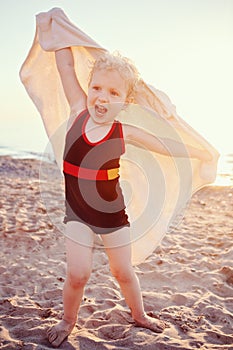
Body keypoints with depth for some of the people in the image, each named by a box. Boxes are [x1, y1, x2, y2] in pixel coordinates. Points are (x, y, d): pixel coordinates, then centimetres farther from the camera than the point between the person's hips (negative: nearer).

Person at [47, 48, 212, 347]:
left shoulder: (124, 132, -12)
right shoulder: (78, 110, -10)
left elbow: (166, 146, 0)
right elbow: (65, 64, -10)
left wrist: (201, 153, 6)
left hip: (113, 211, 0)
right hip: (77, 212, 0)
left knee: (123, 271, 13)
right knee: (78, 274, -6)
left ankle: (139, 315, 40)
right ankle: (68, 320, 25)